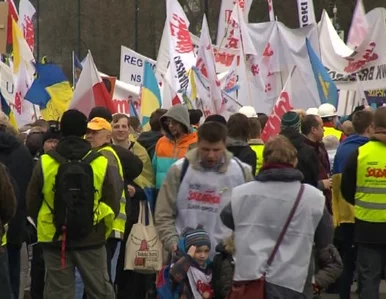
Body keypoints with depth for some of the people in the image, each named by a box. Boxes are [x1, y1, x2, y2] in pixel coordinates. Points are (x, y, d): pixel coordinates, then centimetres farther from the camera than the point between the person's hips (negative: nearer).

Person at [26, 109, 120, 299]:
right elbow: (112, 205, -3)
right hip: (91, 240, 0)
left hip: (54, 240, 0)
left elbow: (32, 203, 1)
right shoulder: (101, 163, -7)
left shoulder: (44, 163, -6)